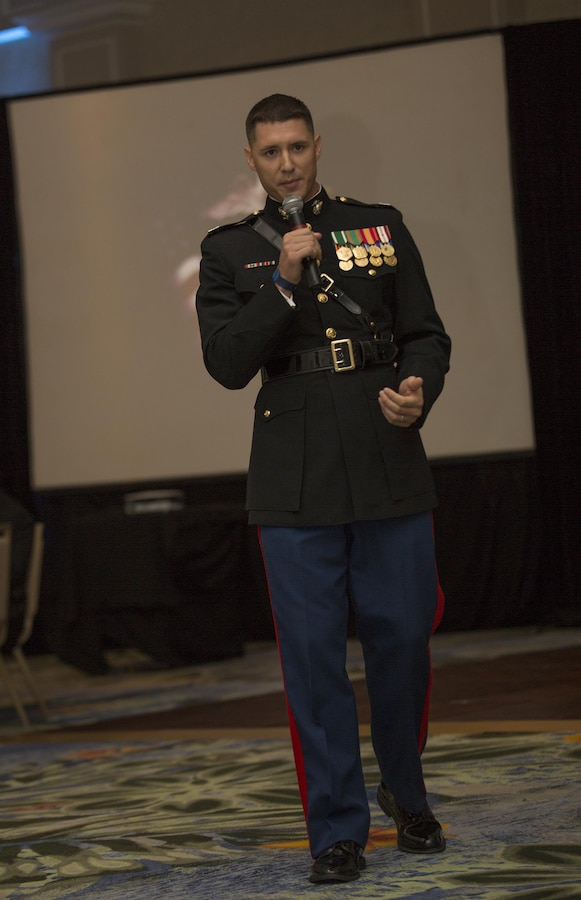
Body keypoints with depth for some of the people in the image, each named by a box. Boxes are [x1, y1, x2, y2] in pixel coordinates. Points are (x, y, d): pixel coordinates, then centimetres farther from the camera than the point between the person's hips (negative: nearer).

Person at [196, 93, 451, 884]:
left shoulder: (381, 228, 10)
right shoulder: (230, 251, 7)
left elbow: (427, 336, 9)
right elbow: (226, 363, -4)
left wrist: (417, 391, -12)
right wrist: (284, 281, -14)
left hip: (391, 474, 1)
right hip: (296, 489, -1)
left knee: (402, 640, 4)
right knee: (314, 654, -2)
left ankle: (408, 796, 27)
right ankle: (337, 828, 7)